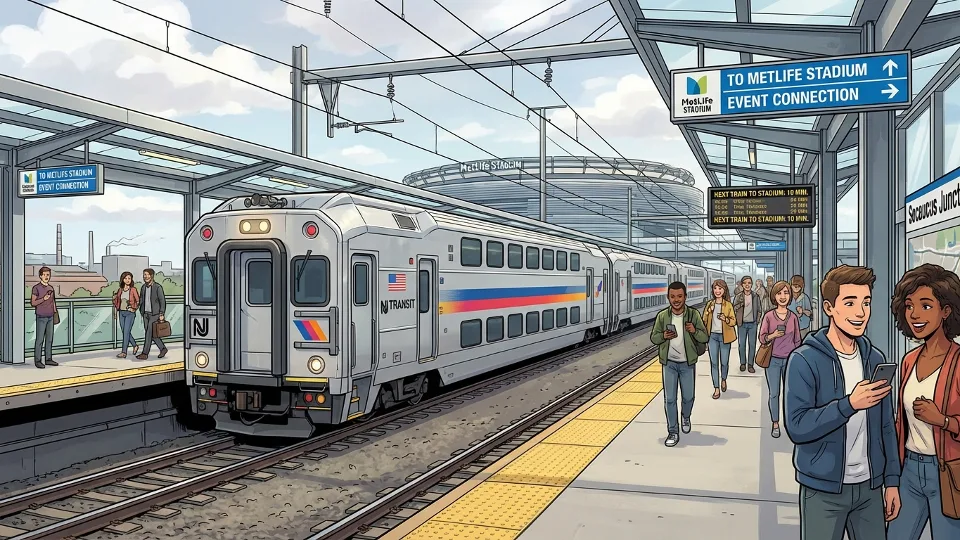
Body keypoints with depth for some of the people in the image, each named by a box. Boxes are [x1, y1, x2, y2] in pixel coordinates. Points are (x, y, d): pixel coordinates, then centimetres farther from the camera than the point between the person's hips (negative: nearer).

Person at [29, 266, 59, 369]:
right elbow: (33, 303, -8)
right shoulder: (36, 288, -6)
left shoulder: (51, 288, 11)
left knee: (49, 339, 7)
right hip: (41, 317, -5)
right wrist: (43, 299, -23)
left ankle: (48, 359, 13)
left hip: (50, 317, 5)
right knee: (39, 339, -3)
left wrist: (55, 314, 14)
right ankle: (37, 360, 2)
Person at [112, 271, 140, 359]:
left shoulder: (133, 289, -6)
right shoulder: (120, 289, 7)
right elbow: (116, 300, 21)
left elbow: (138, 301, -3)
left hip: (130, 313, -5)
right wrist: (117, 308, 9)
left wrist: (134, 308, -9)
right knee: (124, 332, 10)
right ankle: (135, 346, 29)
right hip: (121, 312, 5)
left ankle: (124, 352, -5)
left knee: (126, 332, -8)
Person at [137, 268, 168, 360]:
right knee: (152, 334, 9)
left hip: (155, 314, -7)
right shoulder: (143, 287, 8)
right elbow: (141, 300, 17)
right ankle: (163, 349, 23)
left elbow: (163, 301, -12)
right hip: (146, 314, 7)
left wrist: (161, 314, -16)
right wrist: (141, 312, 11)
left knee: (149, 333, -7)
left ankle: (145, 354, -4)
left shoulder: (158, 287, -11)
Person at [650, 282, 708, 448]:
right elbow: (653, 338, -1)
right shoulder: (662, 316, -8)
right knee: (669, 399, 2)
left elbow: (704, 338, -7)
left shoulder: (693, 314, -10)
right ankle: (673, 432, 13)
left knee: (688, 397, 14)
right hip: (669, 363, 0)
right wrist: (663, 336, -22)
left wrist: (694, 331, -28)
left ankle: (685, 417, 45)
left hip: (687, 363, 0)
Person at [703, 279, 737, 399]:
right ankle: (716, 388, 6)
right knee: (714, 362, 0)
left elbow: (733, 321, -5)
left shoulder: (728, 305, -2)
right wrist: (704, 337, 1)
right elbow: (704, 321, 8)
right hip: (712, 336, 2)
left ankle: (723, 380, 36)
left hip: (724, 336, -2)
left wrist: (725, 319, -21)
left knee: (724, 362, 6)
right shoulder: (709, 304, 5)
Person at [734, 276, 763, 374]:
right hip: (742, 324, -1)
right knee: (742, 344, 4)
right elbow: (733, 309, -2)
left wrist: (757, 320, 1)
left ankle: (750, 364, 11)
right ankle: (743, 363, 17)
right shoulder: (738, 297, -3)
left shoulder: (756, 296, 0)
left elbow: (759, 310, 8)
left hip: (753, 324, 1)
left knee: (752, 344, 2)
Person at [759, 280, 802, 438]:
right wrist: (773, 335, -22)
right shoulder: (768, 316, -6)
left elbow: (797, 340, 6)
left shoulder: (793, 317, -1)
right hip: (773, 360, -1)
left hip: (790, 360, 1)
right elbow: (762, 338, -2)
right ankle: (775, 424, 18)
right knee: (774, 393, 6)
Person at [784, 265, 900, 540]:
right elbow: (797, 427, -20)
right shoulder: (805, 360, -14)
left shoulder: (875, 359, 4)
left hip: (870, 486, 5)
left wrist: (892, 480, 9)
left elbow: (885, 426, 10)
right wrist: (849, 404, -28)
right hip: (824, 489, -5)